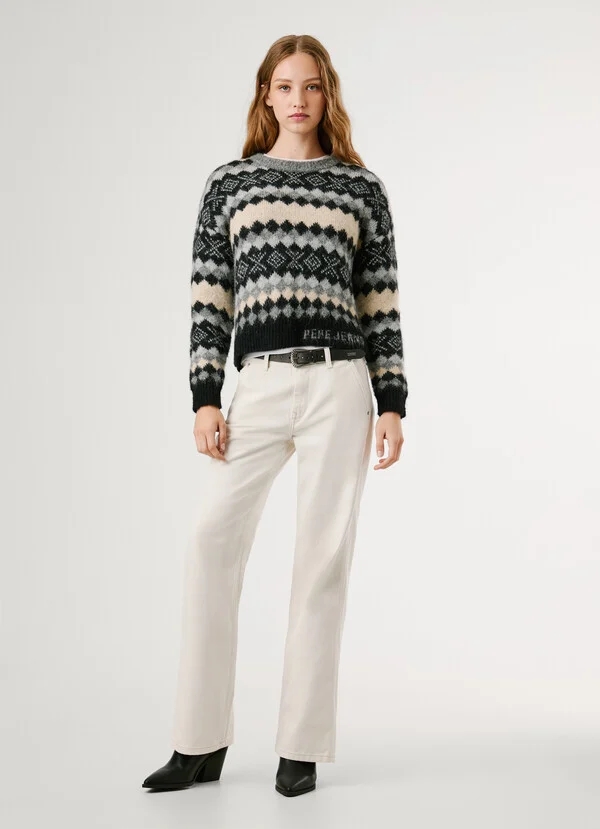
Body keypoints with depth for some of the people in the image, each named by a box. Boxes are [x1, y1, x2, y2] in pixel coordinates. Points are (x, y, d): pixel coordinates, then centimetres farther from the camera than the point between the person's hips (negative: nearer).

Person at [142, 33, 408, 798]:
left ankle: (303, 748, 9)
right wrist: (204, 399, -1)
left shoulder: (362, 188, 10)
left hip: (340, 383, 0)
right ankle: (201, 744, 3)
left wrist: (392, 404, 2)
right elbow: (208, 297, 8)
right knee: (211, 540, -9)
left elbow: (381, 304, 9)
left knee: (323, 555, -1)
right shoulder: (229, 182, 12)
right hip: (258, 385, 1)